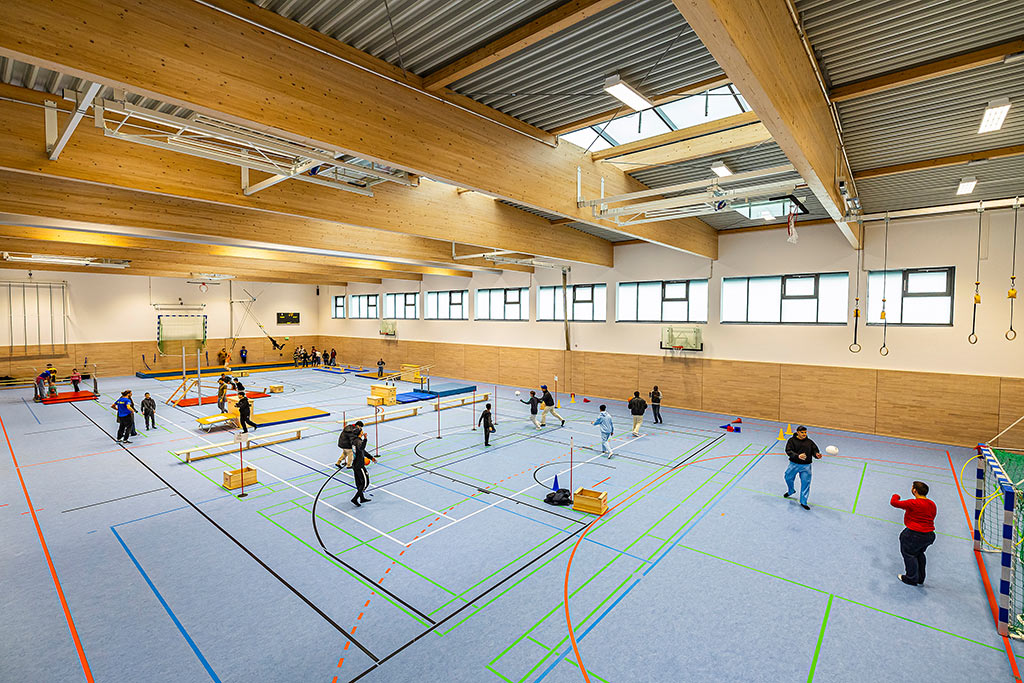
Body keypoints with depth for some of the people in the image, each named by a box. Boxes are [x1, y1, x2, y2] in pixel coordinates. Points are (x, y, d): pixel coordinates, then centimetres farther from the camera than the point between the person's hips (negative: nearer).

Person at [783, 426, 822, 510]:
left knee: (806, 483, 0)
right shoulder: (792, 440, -5)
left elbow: (814, 450, 1)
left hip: (806, 466, 1)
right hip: (794, 465, -1)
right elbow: (788, 451, -15)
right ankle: (791, 491, 43)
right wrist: (798, 456, -31)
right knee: (788, 478, 10)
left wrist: (817, 455, -24)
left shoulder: (809, 442, 6)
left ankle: (803, 502, 13)